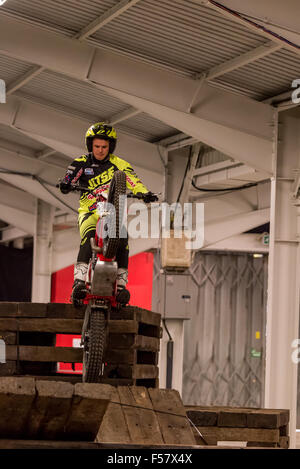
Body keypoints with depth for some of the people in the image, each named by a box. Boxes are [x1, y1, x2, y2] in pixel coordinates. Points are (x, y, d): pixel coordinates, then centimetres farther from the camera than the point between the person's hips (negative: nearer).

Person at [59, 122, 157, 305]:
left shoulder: (118, 163, 6)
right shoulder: (82, 163, 6)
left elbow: (133, 180, -8)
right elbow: (71, 175, -10)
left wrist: (145, 193, -27)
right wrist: (66, 184, -35)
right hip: (90, 212, -1)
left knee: (122, 240, -25)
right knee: (88, 237, -30)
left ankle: (121, 284, -19)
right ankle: (79, 280, -36)